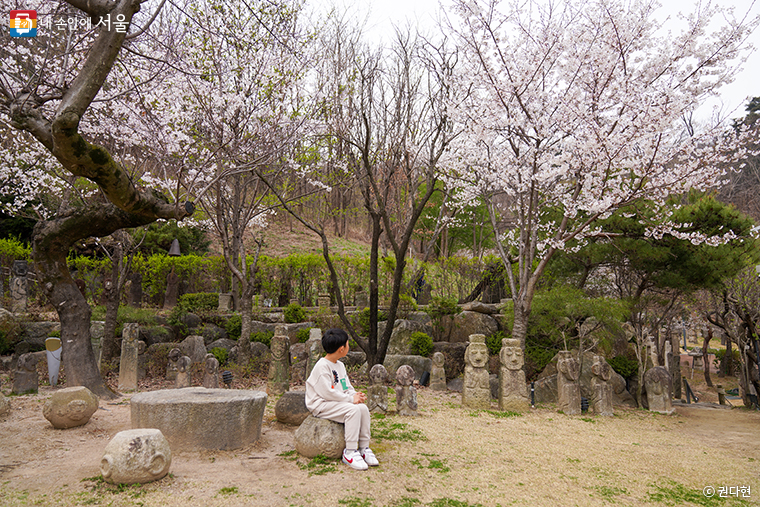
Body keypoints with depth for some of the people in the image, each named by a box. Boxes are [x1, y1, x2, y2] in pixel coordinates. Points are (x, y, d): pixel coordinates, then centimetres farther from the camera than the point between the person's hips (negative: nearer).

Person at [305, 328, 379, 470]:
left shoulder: (340, 365, 13)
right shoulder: (322, 366, -17)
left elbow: (347, 387, 17)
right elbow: (327, 392, -23)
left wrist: (356, 395, -6)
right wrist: (350, 399, -21)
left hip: (338, 401, 9)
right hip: (321, 404, -8)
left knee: (363, 408, -15)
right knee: (353, 410, -29)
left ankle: (364, 448, -6)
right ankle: (349, 452, -22)